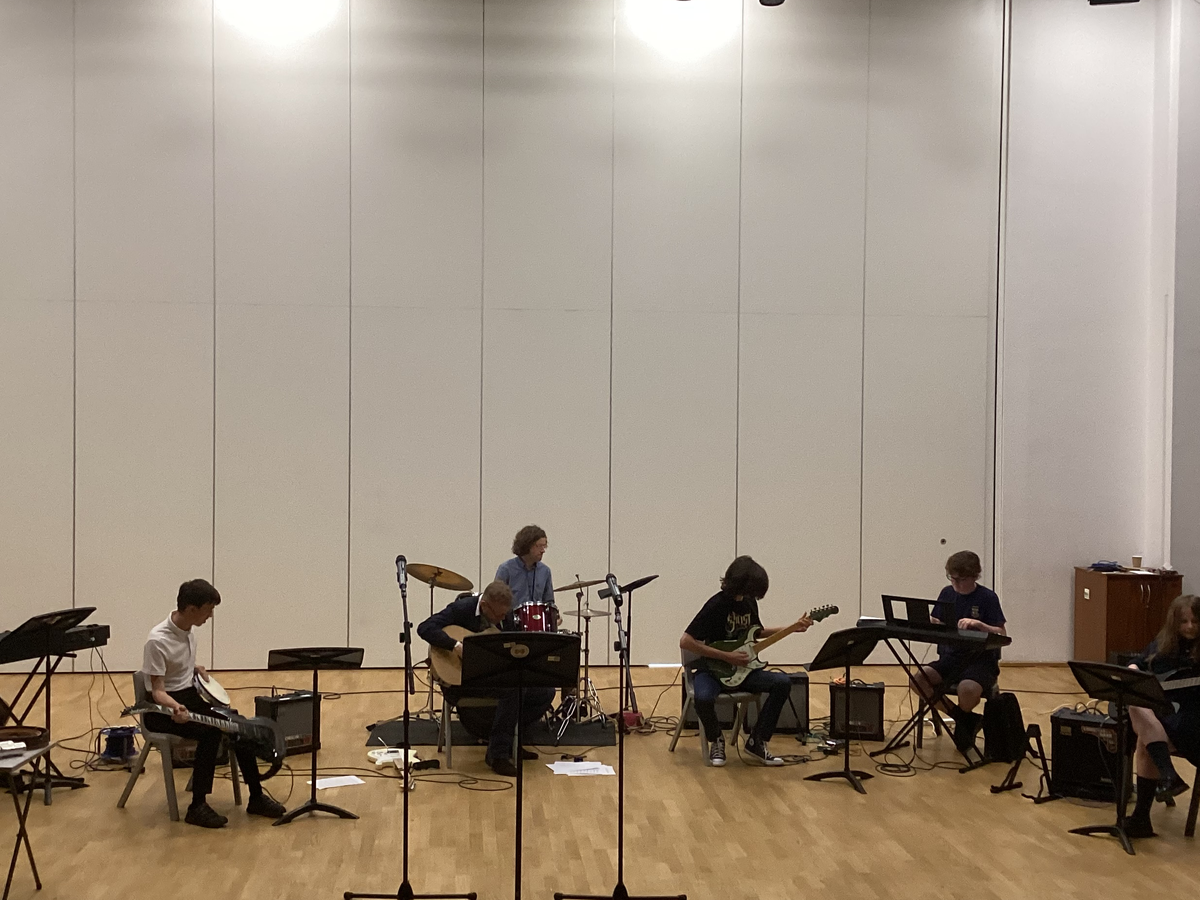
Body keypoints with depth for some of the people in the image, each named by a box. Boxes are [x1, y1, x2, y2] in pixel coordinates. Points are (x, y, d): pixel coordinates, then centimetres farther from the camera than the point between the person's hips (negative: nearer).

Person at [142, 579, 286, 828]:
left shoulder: (188, 629, 3)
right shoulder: (157, 641, -23)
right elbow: (157, 688, -24)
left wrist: (195, 669, 6)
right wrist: (175, 707, -42)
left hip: (190, 696, 8)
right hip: (164, 707, -8)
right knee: (211, 732, -30)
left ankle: (256, 797, 0)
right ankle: (198, 806, -22)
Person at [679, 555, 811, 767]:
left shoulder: (749, 602, 5)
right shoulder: (717, 605, -18)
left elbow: (757, 633, 25)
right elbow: (686, 642, -22)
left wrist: (793, 628, 13)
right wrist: (727, 656, -22)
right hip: (713, 668, -7)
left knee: (782, 682, -17)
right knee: (703, 697, -39)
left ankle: (756, 742, -5)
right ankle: (716, 740, -5)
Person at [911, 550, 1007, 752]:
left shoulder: (987, 598, -4)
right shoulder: (947, 593, 9)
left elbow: (1002, 635, -9)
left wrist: (978, 624, -26)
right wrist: (931, 622, -13)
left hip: (981, 660, -5)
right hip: (951, 657, 5)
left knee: (967, 689, -38)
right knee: (919, 679, -25)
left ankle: (965, 718, 2)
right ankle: (963, 719, -5)